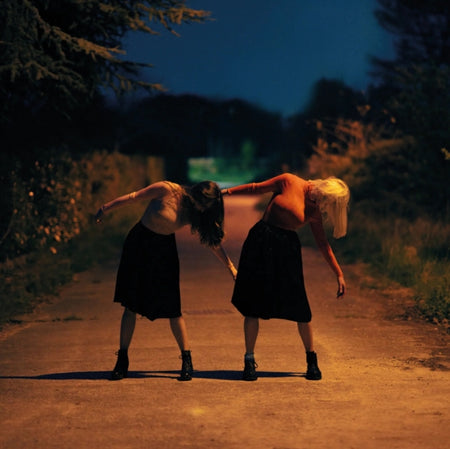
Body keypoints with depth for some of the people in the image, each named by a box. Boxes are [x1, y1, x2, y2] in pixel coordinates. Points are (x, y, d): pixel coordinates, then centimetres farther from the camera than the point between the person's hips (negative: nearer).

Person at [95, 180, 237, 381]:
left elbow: (212, 240, 4)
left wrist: (231, 267, 2)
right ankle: (122, 361, 8)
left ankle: (187, 361, 6)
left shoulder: (195, 212, -3)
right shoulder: (167, 190, -17)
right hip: (139, 244, -2)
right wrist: (105, 208, -5)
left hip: (165, 251, 3)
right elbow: (133, 197, -9)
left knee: (172, 308, -4)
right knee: (131, 304, -2)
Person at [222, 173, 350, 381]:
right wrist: (227, 191, -3)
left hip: (287, 250, 2)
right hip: (261, 243, -2)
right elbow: (256, 188, 5)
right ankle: (249, 360, 9)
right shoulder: (288, 182, -3)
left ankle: (312, 359, 16)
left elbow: (323, 244, 13)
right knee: (253, 303, -1)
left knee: (299, 307, -3)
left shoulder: (314, 212, 5)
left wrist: (339, 274, 13)